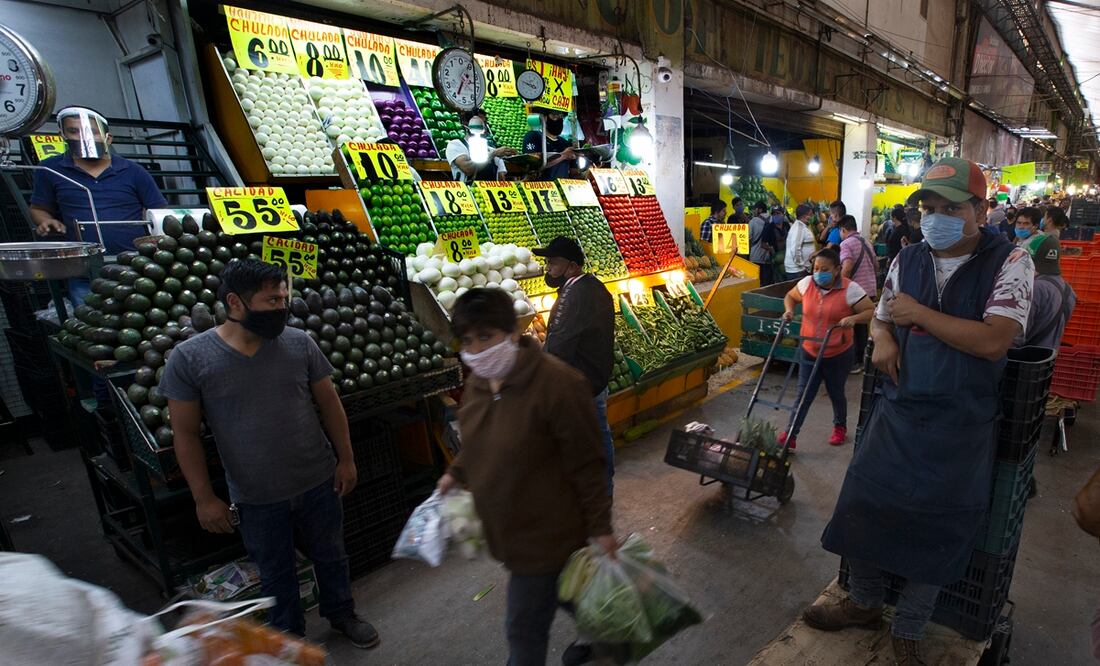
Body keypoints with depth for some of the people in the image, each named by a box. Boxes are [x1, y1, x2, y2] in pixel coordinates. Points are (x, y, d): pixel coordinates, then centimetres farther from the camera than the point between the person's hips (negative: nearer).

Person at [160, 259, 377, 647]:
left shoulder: (298, 342, -8)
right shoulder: (189, 358, -12)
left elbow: (329, 403, 0)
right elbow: (186, 433, -6)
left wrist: (345, 459, 0)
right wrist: (204, 498, -6)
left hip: (319, 483, 2)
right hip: (255, 498, -1)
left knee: (330, 555, 21)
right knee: (275, 571, 20)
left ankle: (341, 614, 47)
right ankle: (289, 634, 45)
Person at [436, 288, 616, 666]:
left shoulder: (556, 383, -26)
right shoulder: (478, 380, -1)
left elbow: (586, 463, -20)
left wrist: (600, 528, -14)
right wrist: (457, 473, 11)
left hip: (545, 532, -7)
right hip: (507, 526, 7)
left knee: (525, 627, 5)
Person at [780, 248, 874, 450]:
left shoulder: (850, 289, -15)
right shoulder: (806, 283, -4)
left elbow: (871, 312, -12)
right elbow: (790, 296, 14)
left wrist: (854, 319, -30)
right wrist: (789, 311, -5)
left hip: (838, 355, -2)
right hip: (809, 352, 2)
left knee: (836, 393, 16)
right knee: (804, 394, 2)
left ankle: (840, 426, 43)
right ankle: (790, 436, 5)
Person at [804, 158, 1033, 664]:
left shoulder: (1009, 263, -9)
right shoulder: (908, 260, 5)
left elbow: (993, 340, -22)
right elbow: (880, 316, 17)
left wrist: (919, 313, -18)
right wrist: (882, 338, -6)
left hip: (960, 427, -4)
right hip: (897, 411, 4)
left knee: (934, 528, 9)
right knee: (864, 505, 10)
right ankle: (864, 602, 36)